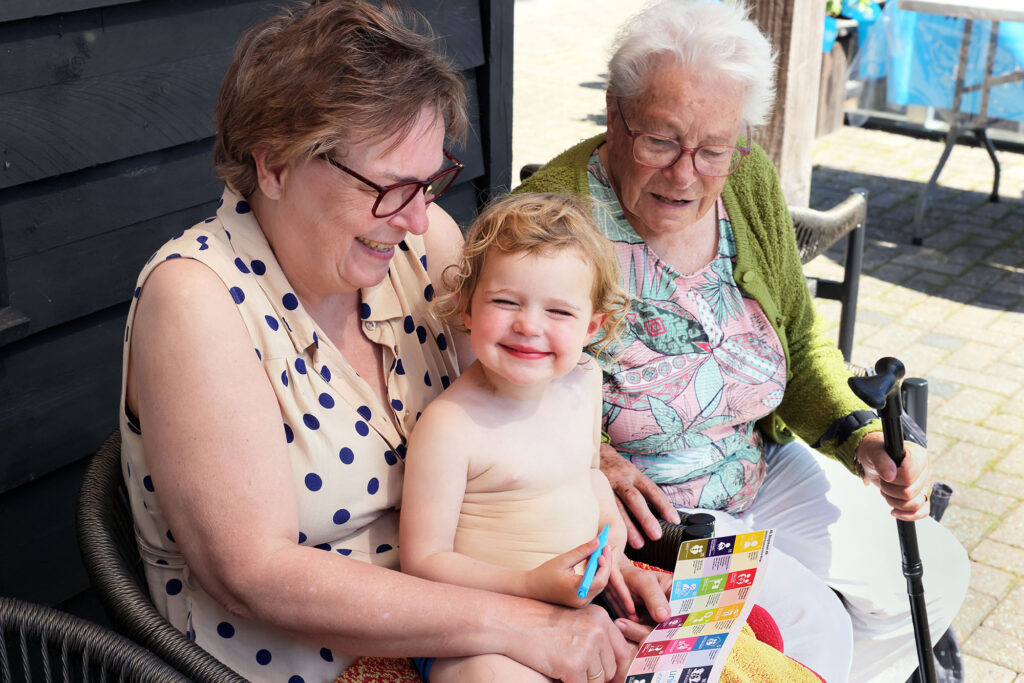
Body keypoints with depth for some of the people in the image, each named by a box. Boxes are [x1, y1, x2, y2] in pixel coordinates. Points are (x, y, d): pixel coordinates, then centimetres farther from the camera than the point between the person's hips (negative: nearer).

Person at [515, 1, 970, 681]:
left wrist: (864, 438, -9)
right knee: (809, 623, -19)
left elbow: (800, 341, 6)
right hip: (640, 506, -6)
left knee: (934, 571, 6)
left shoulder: (751, 184, -4)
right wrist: (590, 459, -32)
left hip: (762, 470, 7)